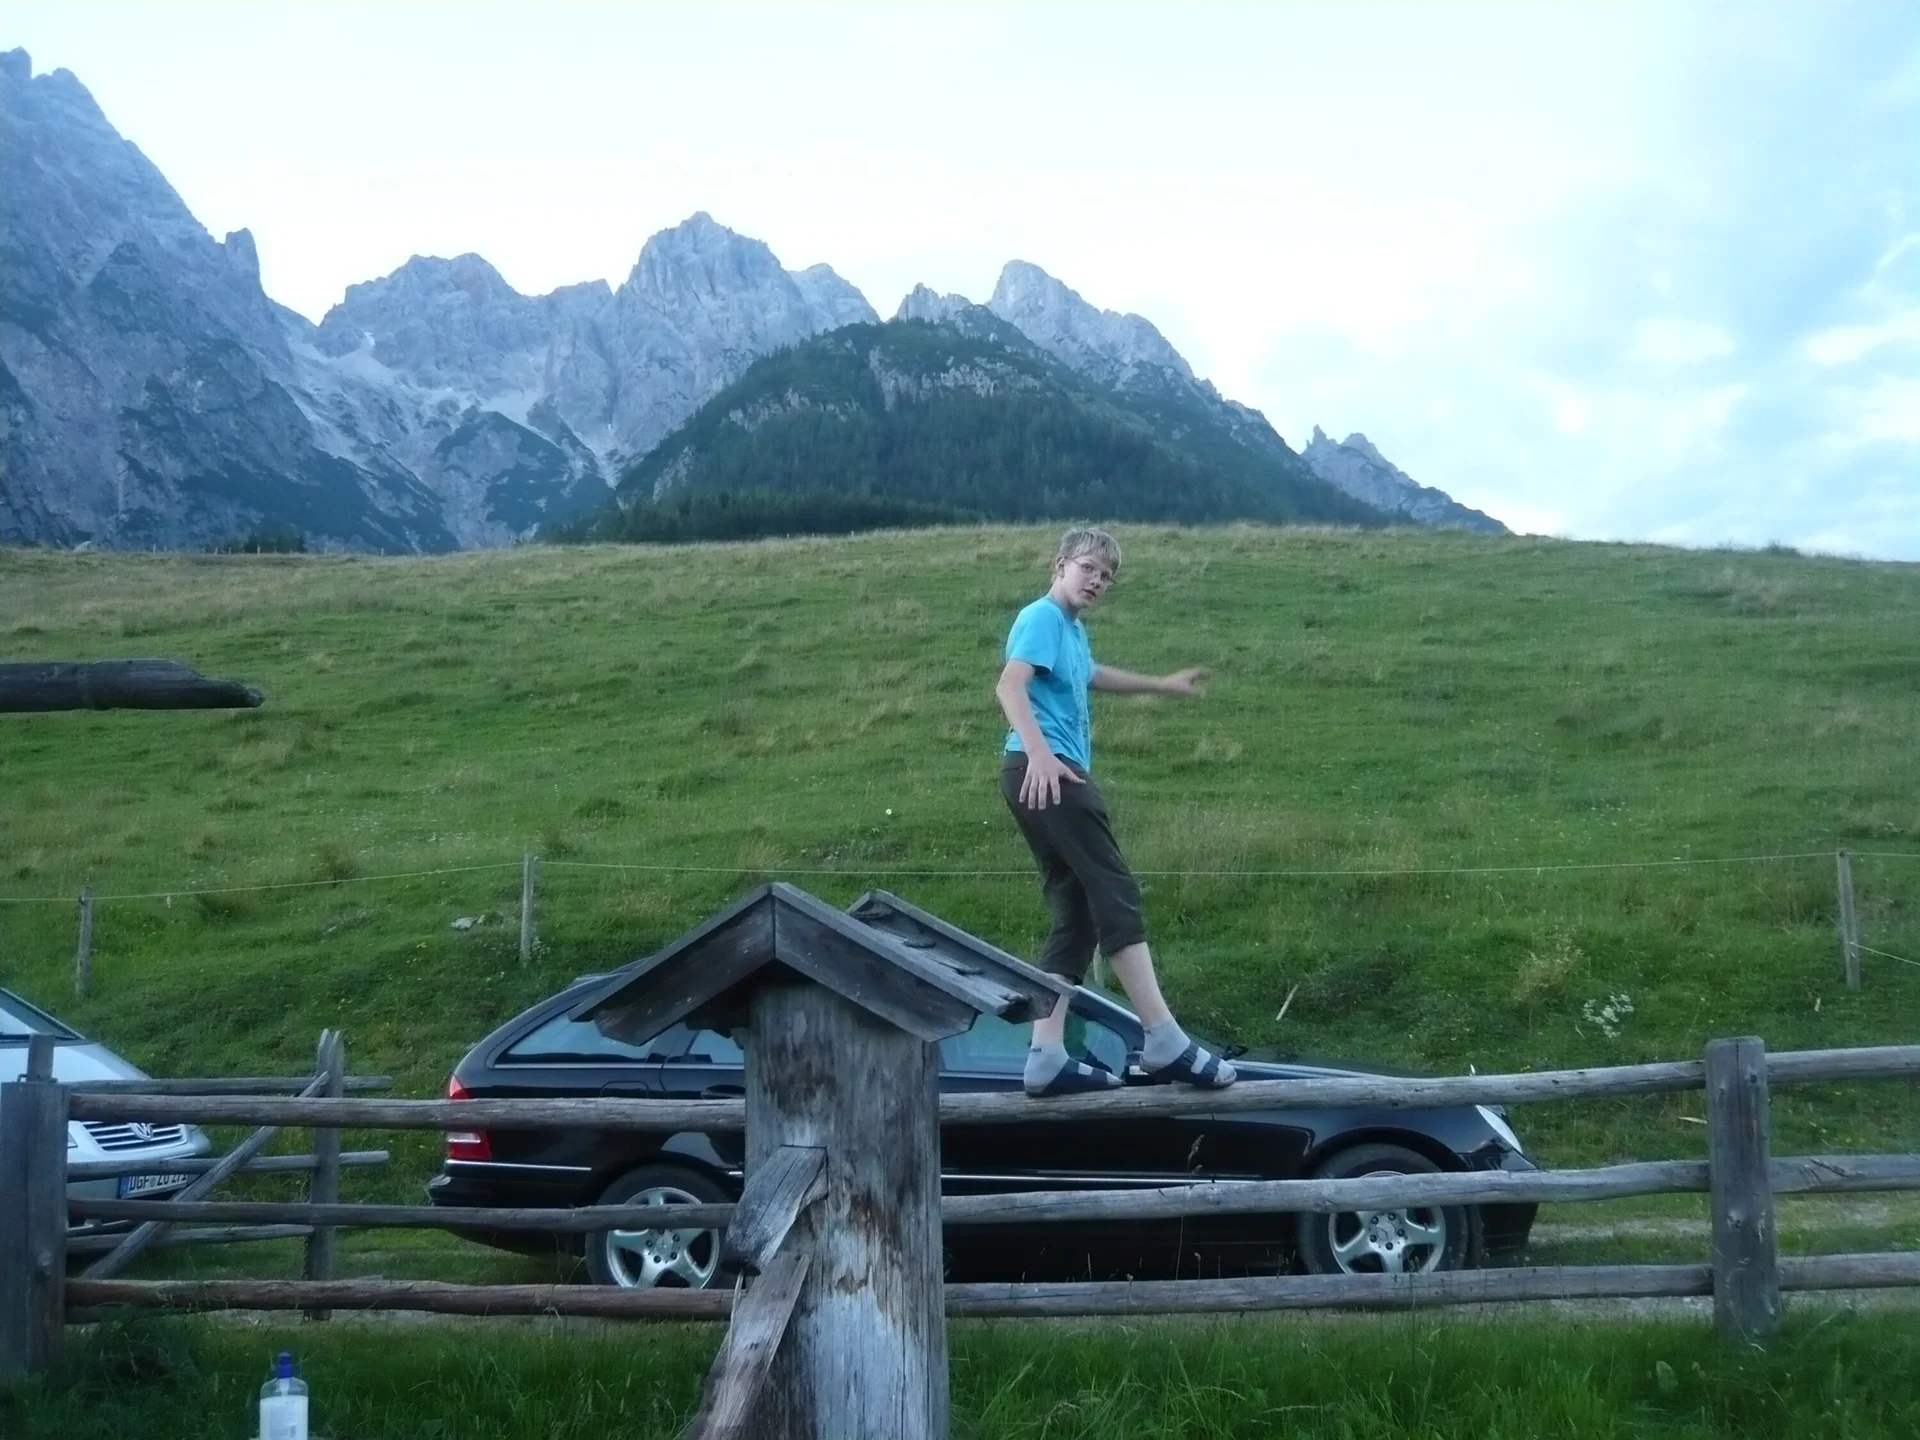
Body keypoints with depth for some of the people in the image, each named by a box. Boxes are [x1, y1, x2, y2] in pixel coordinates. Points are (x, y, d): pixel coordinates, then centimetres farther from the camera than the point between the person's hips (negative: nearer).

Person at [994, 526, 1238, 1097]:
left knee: (1076, 913, 5)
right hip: (1045, 774, -10)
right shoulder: (1042, 617, -4)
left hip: (1059, 776, 10)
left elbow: (1091, 675, 47)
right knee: (1114, 893, -13)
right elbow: (1010, 685, -20)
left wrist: (1162, 685, 59)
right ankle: (1164, 1042, -15)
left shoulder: (1072, 630, 26)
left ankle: (1048, 1056, 1)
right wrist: (1038, 751, -34)